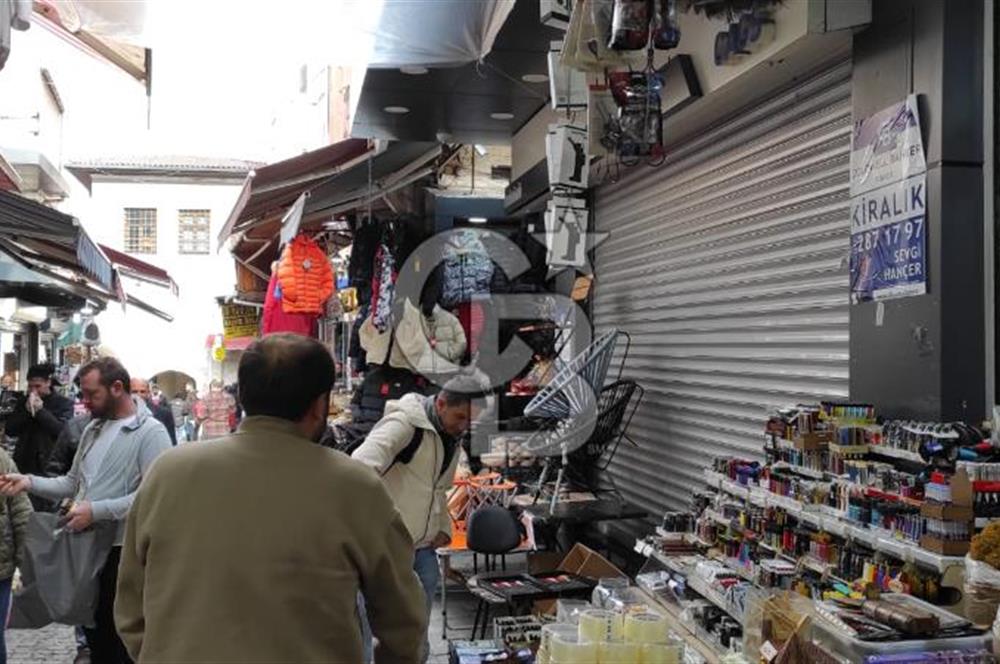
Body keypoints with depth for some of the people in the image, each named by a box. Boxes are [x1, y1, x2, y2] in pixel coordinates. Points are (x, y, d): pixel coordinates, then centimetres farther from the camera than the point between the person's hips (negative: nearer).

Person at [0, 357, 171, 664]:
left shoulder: (150, 432, -13)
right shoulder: (93, 429, 14)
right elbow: (72, 483, 16)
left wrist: (96, 511, -24)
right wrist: (29, 482, 1)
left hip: (122, 550, -7)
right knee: (95, 631, 18)